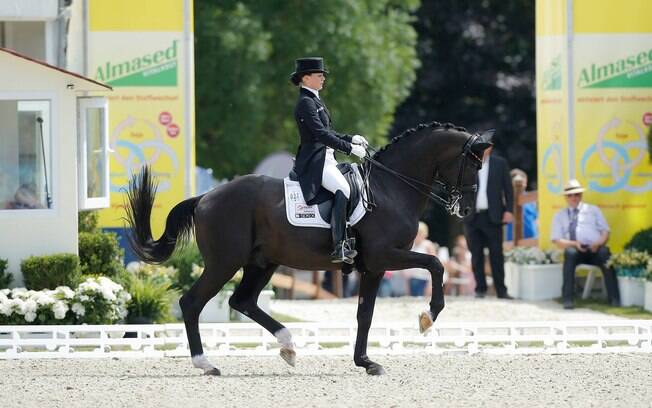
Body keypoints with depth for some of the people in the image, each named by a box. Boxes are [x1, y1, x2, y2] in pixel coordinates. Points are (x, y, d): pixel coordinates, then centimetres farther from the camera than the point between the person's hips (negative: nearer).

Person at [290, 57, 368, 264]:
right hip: (314, 162, -11)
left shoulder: (314, 100, 19)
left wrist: (351, 138, 14)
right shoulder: (306, 103, -13)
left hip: (325, 159, 11)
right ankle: (339, 247, -35)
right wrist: (350, 148, -21)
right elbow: (321, 134, -21)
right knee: (343, 189, -29)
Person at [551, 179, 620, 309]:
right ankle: (567, 299, -36)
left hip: (595, 250, 0)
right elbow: (557, 240, 8)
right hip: (575, 250, 0)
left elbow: (605, 231, 14)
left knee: (605, 253, -36)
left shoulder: (593, 210, 22)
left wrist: (599, 243, -10)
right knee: (570, 253, -37)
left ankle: (614, 298, -36)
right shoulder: (560, 216, 20)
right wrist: (574, 244, -12)